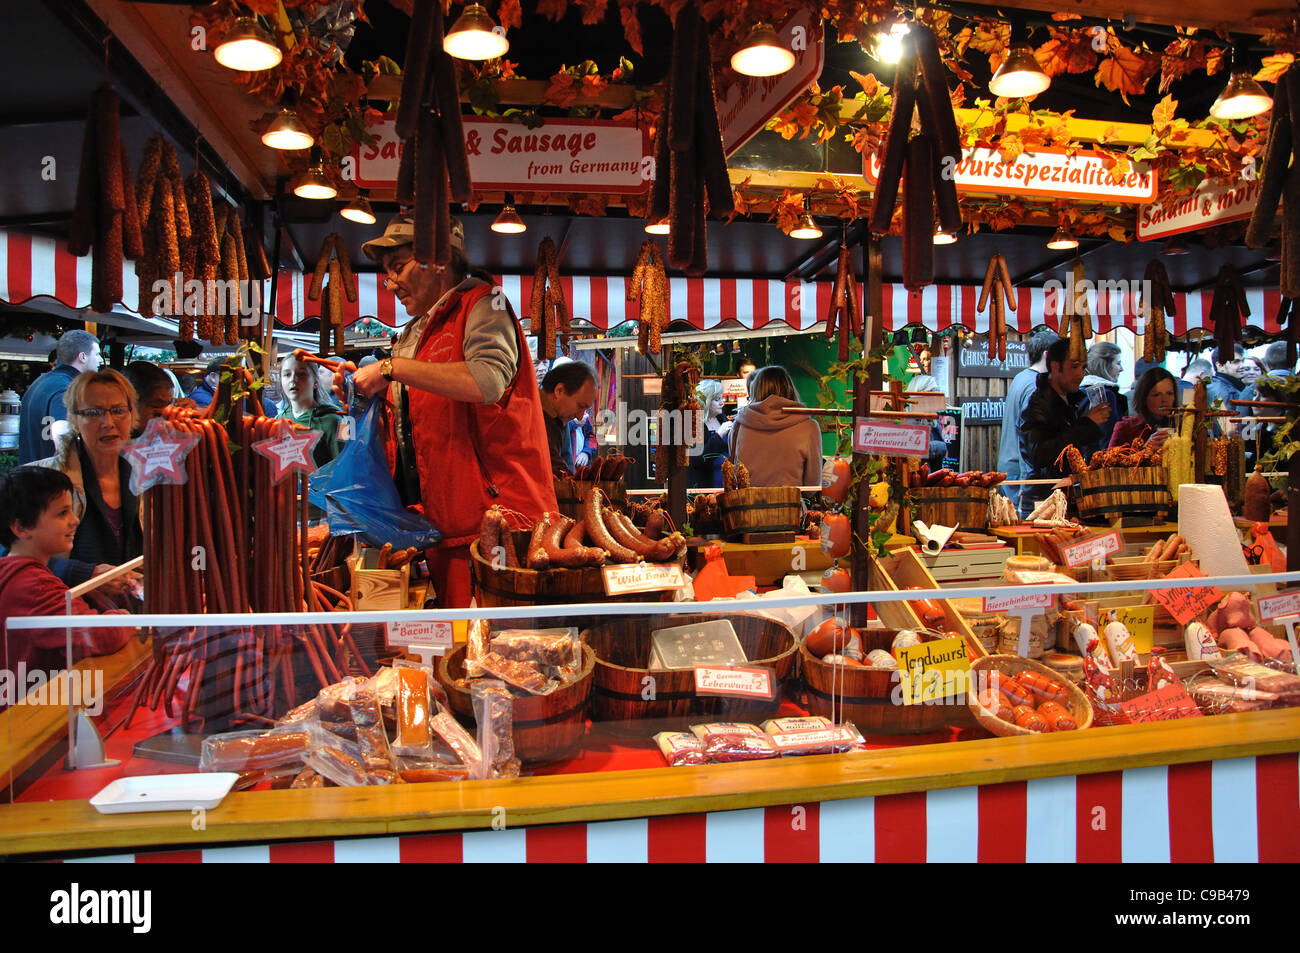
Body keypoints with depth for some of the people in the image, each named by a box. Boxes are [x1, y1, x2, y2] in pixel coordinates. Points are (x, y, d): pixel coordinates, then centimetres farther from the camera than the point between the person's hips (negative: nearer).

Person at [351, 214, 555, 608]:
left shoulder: (482, 305, -2)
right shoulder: (413, 335, 25)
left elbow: (488, 379, -23)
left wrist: (393, 367, -17)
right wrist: (364, 389, 16)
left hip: (496, 509, -8)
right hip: (444, 528, 8)